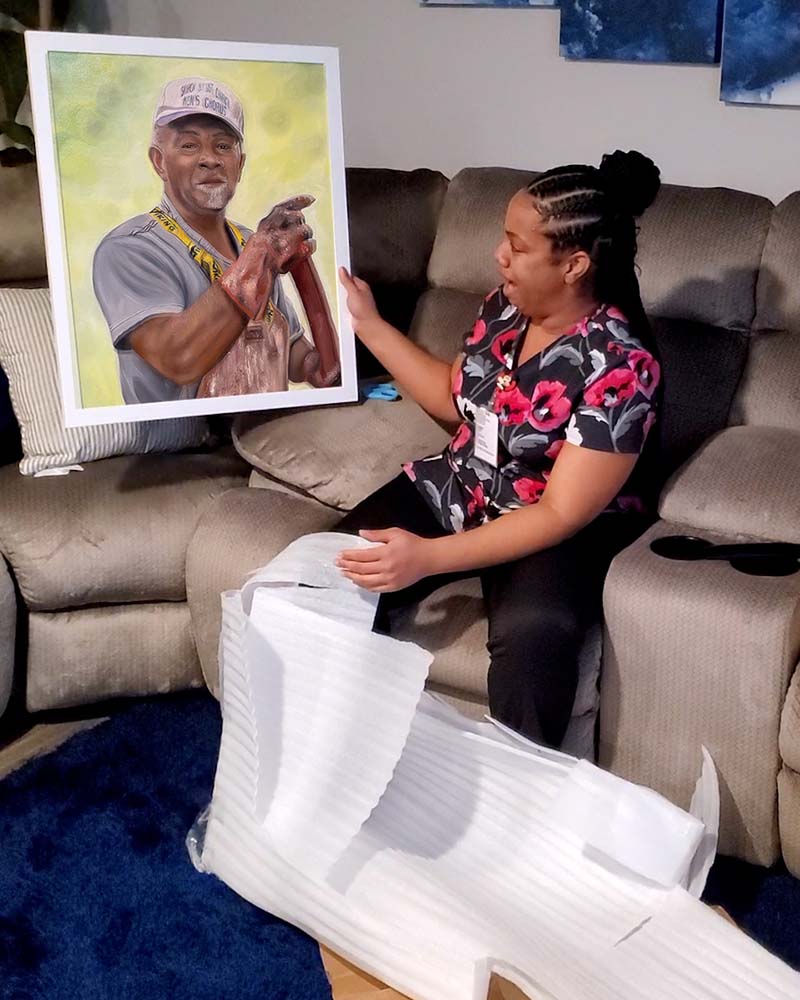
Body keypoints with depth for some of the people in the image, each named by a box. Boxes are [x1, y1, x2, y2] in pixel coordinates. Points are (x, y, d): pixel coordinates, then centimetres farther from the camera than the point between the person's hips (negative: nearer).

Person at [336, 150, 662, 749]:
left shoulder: (619, 364, -22)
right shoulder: (504, 307, -1)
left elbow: (562, 513, -24)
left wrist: (429, 556, -33)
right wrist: (367, 322, 10)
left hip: (559, 527, -6)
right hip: (458, 491, 6)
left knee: (533, 632, -38)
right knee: (340, 577, -18)